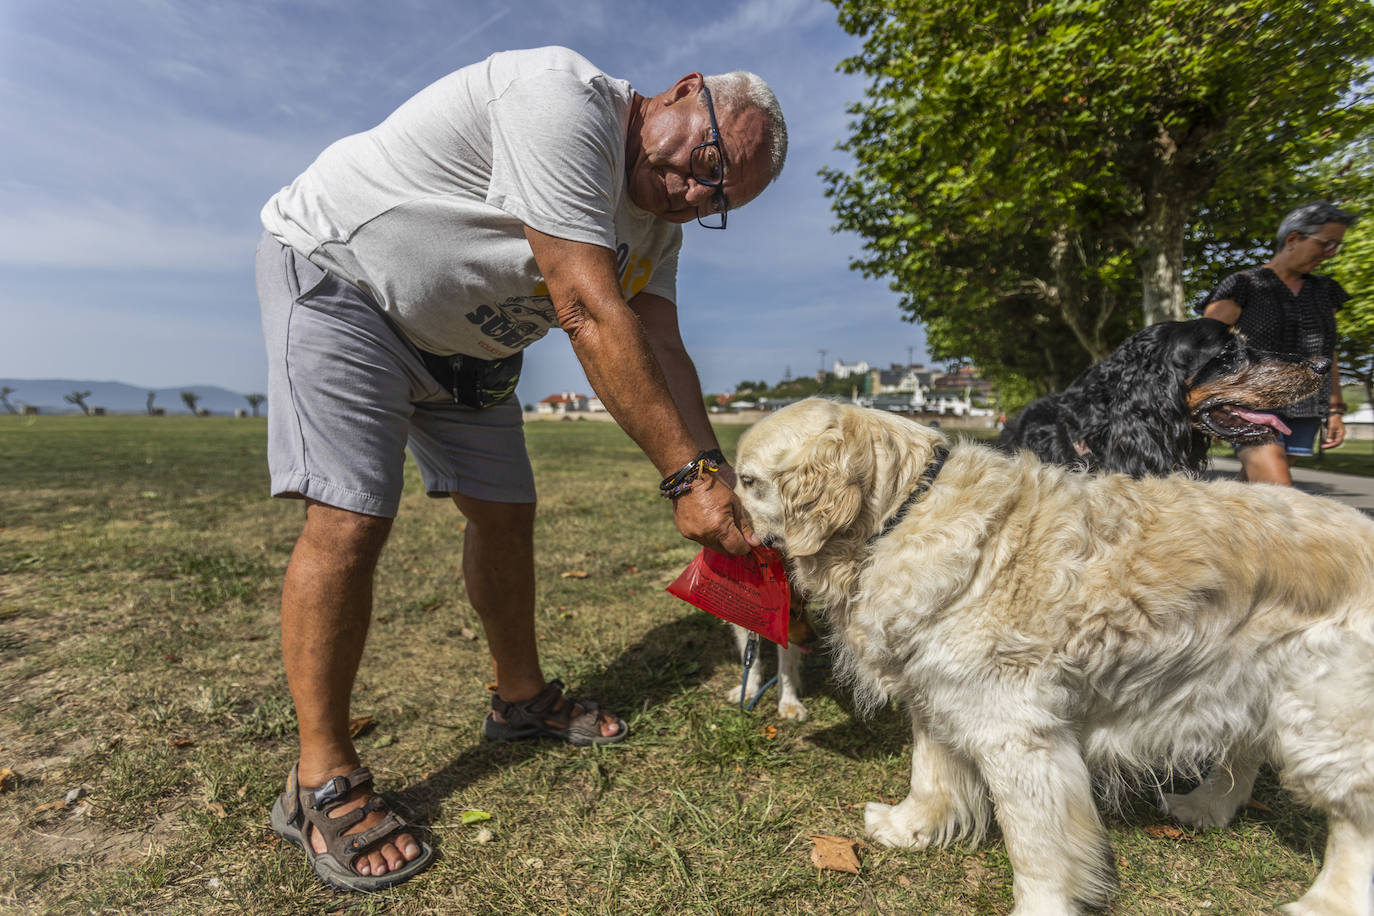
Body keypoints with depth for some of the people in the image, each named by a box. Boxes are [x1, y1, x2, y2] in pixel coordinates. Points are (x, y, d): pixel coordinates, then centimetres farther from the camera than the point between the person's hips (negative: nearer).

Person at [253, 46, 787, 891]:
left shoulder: (657, 216, -1)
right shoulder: (563, 98, -27)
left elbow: (661, 350, -10)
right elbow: (592, 316, -36)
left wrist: (716, 479, -23)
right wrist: (689, 473, -35)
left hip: (460, 337, 8)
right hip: (336, 273, -7)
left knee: (506, 511, 4)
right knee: (350, 520, -18)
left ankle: (523, 698, 22)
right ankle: (323, 780, -2)